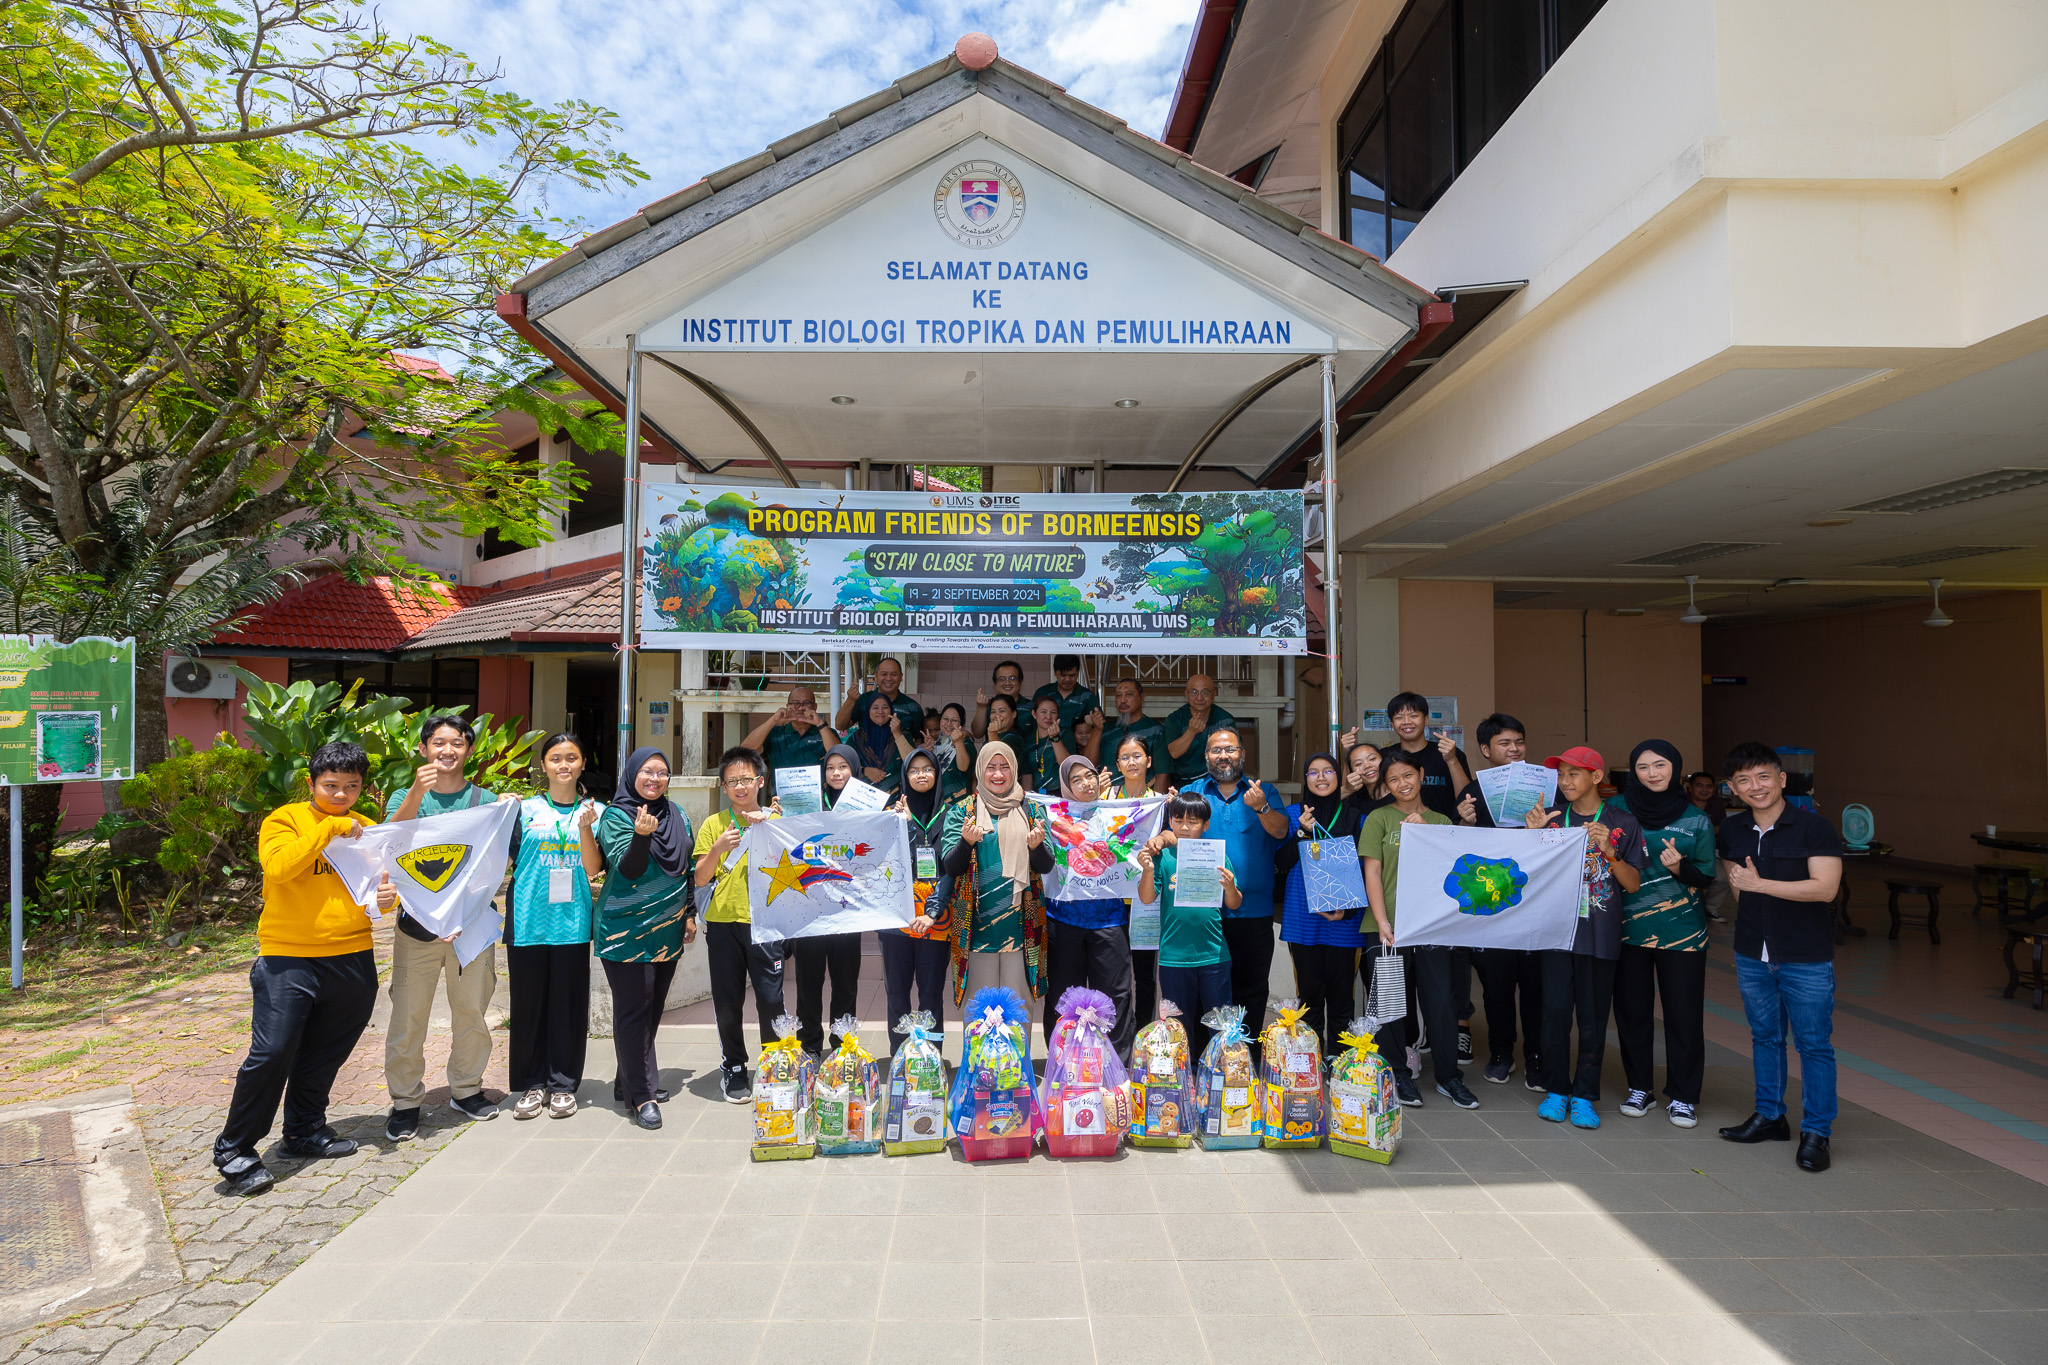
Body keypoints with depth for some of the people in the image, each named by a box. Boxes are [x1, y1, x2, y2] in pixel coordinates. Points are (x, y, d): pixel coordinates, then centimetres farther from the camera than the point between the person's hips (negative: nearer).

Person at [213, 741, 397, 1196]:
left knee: (325, 1054, 15)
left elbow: (382, 885, 16)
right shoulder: (285, 820, -3)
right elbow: (278, 866, -22)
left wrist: (385, 898, -6)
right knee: (271, 1053, -8)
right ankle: (234, 1150, 8)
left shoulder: (366, 830, 11)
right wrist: (329, 827, -20)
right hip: (287, 958, -5)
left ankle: (304, 1131, 33)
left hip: (352, 961, 5)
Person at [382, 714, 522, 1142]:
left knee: (471, 1010, 10)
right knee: (408, 1015, 1)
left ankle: (466, 1090, 27)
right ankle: (405, 1102, 16)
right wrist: (416, 793, -31)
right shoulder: (406, 798, 5)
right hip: (418, 922, -1)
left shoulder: (486, 800, 7)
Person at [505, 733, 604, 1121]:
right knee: (528, 1002, 6)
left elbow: (592, 869, -3)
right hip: (528, 919, 0)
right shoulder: (525, 809, 4)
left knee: (568, 1002, 5)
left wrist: (584, 828, -17)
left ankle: (563, 1084, 18)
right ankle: (532, 1085, 20)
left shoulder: (594, 811, 5)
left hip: (572, 921, 0)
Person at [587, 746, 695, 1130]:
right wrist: (642, 835, -35)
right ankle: (641, 1095, 3)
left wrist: (690, 912, 15)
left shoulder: (677, 815, 10)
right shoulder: (615, 817, -7)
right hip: (627, 931, -6)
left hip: (668, 930, 6)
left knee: (653, 1008, 12)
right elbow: (629, 870, -18)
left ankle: (630, 1080, 26)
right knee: (633, 1011, -3)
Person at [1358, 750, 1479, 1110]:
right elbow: (1372, 872, -2)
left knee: (1441, 1001, 3)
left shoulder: (1441, 821, 13)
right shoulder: (1379, 818, 3)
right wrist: (1382, 922, -12)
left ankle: (1448, 1076, 18)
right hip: (1390, 927, -2)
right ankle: (1399, 1076, 18)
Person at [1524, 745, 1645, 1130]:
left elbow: (1633, 885, 1)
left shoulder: (1622, 823, 3)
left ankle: (1584, 1095, 15)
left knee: (1593, 1015, 3)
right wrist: (1533, 834, -7)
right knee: (1555, 1010, -1)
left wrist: (1609, 851, -15)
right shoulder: (1552, 818, 7)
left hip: (1600, 933, -1)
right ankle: (1556, 1090, 13)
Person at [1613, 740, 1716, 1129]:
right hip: (1627, 928, 0)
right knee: (1631, 1010, 8)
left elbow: (1707, 876, 5)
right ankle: (1639, 1088, 23)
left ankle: (1682, 1096, 16)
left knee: (1684, 1014, 1)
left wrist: (1681, 867, -14)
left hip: (1681, 931, 0)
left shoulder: (1696, 820, 2)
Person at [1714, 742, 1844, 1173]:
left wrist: (1759, 884, -22)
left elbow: (1825, 887, -21)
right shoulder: (1732, 830, 5)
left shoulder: (1814, 827, -13)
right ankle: (1769, 1117, 29)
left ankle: (1816, 1133, 14)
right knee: (1764, 1037, 16)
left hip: (1807, 959, -5)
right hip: (1752, 956, 5)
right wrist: (1743, 896, 8)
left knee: (1814, 1044, 3)